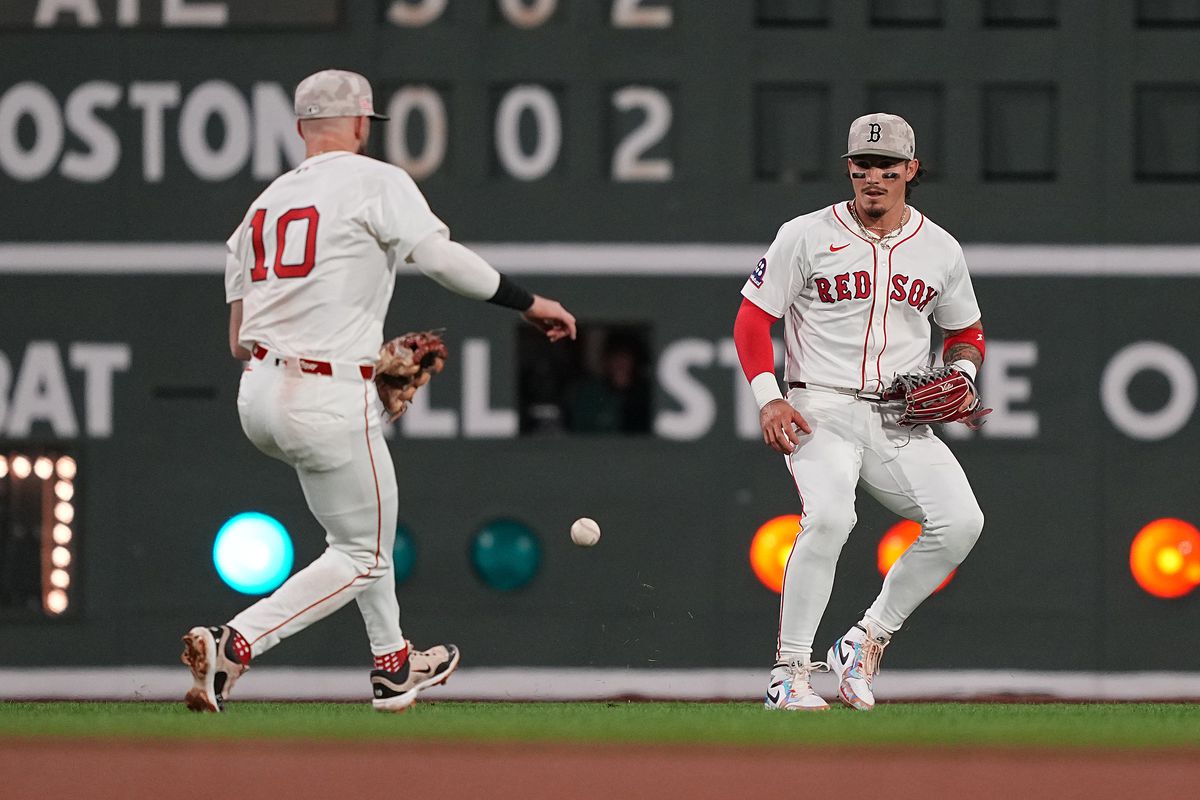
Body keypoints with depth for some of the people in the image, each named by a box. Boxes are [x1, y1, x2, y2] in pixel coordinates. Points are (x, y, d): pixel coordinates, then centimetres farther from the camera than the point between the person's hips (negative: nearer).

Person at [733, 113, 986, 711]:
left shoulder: (940, 250, 11)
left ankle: (867, 641, -1)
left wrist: (961, 376, 3)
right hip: (820, 410, -4)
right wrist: (768, 397, -12)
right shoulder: (807, 236, 0)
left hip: (901, 424, 4)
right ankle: (790, 670, -22)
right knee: (828, 516, -31)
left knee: (961, 522, -17)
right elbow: (752, 321, 2)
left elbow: (965, 332, 25)